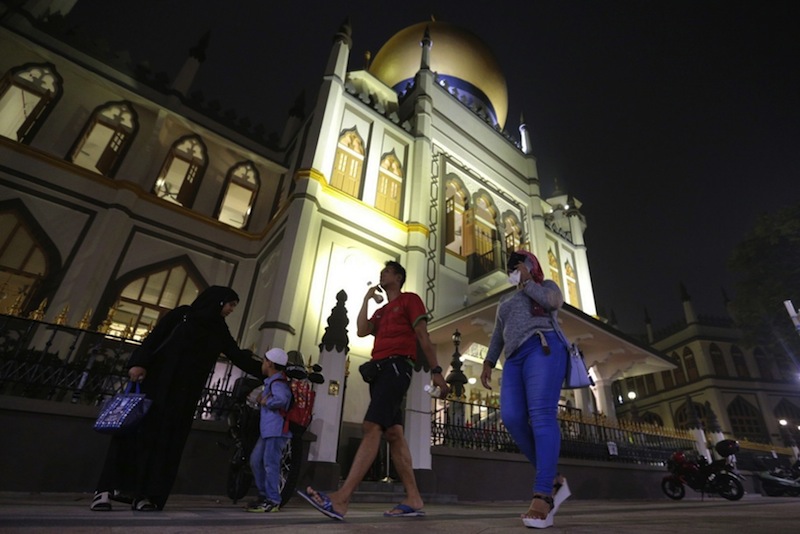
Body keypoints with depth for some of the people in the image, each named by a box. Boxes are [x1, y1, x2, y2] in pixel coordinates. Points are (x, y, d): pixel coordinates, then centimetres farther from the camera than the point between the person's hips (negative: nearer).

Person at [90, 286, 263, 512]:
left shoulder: (220, 330, 13)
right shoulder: (182, 314, 3)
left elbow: (239, 357, 9)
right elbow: (153, 338, -2)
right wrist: (138, 363, -17)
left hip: (185, 392, 3)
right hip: (155, 380, -3)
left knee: (168, 438, -1)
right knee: (135, 428, -3)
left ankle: (145, 493, 4)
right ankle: (107, 489, 7)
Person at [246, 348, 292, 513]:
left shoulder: (277, 382, -15)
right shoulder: (271, 381, 19)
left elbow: (281, 399, -33)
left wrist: (265, 402, -17)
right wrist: (262, 397, 11)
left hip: (276, 429, -11)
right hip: (268, 429, 11)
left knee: (270, 463, -6)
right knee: (256, 460, 15)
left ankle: (272, 501, 4)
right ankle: (264, 494, 25)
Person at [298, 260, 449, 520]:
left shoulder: (410, 299, 7)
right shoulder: (381, 311, 28)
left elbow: (423, 337, -1)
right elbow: (361, 331, 11)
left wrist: (435, 370, -8)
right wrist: (366, 298, 17)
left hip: (397, 366, -8)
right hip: (379, 369, 8)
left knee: (372, 427, -19)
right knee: (393, 433, 2)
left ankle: (341, 499, -26)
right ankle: (413, 499, 4)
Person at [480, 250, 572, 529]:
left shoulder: (546, 285, 20)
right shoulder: (506, 301, 35)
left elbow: (553, 301, -5)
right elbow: (498, 335, 27)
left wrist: (527, 281, 6)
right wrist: (488, 363, 16)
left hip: (542, 348, -5)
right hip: (515, 358, 5)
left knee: (542, 415, -20)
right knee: (512, 417, -15)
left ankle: (541, 497, -24)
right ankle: (553, 480, -1)